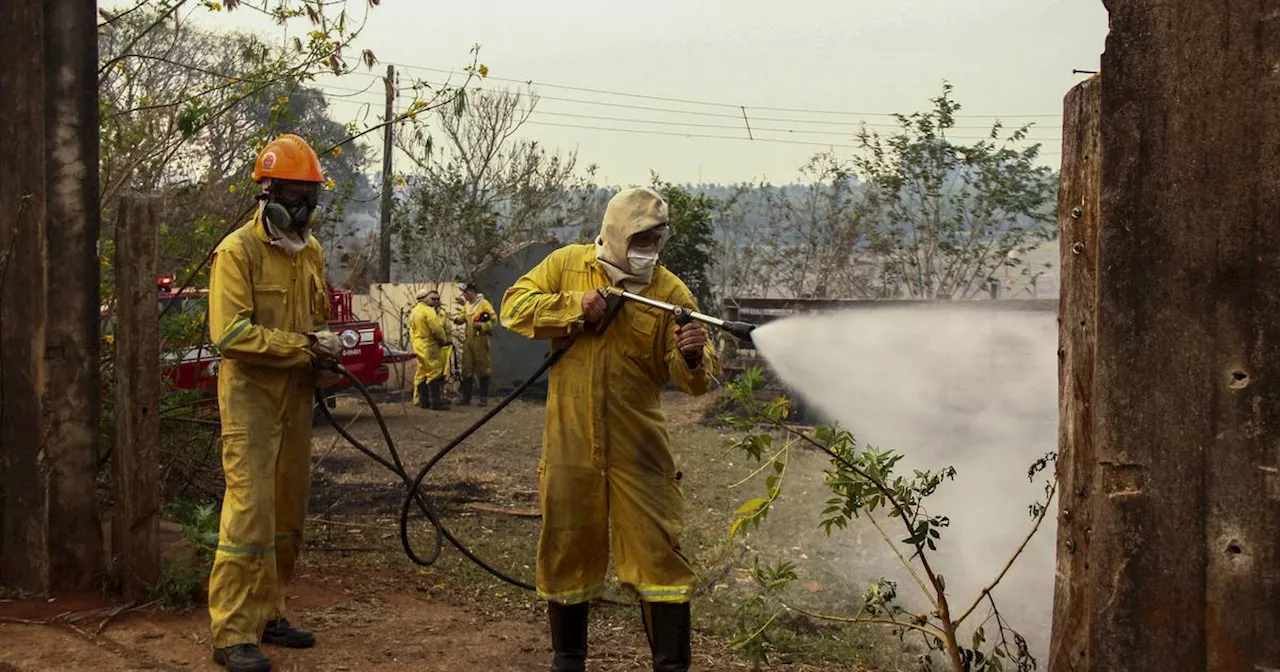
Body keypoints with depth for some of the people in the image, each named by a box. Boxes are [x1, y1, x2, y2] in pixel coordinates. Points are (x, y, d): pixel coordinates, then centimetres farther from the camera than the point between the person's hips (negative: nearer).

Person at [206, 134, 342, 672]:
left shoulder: (311, 251, 14)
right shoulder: (238, 251, -10)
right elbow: (231, 333, -19)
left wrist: (328, 347, 4)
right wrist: (303, 347, -18)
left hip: (297, 396, 8)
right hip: (250, 393, -8)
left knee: (288, 508, 12)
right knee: (250, 508, -10)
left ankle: (267, 614, 23)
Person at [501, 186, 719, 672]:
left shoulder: (669, 290, -2)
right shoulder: (567, 264, 4)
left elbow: (692, 379, -6)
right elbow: (514, 307, -2)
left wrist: (692, 358, -29)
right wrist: (575, 307, -14)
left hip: (639, 448, -1)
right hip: (570, 444, 2)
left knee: (658, 554, -2)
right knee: (567, 551, 12)